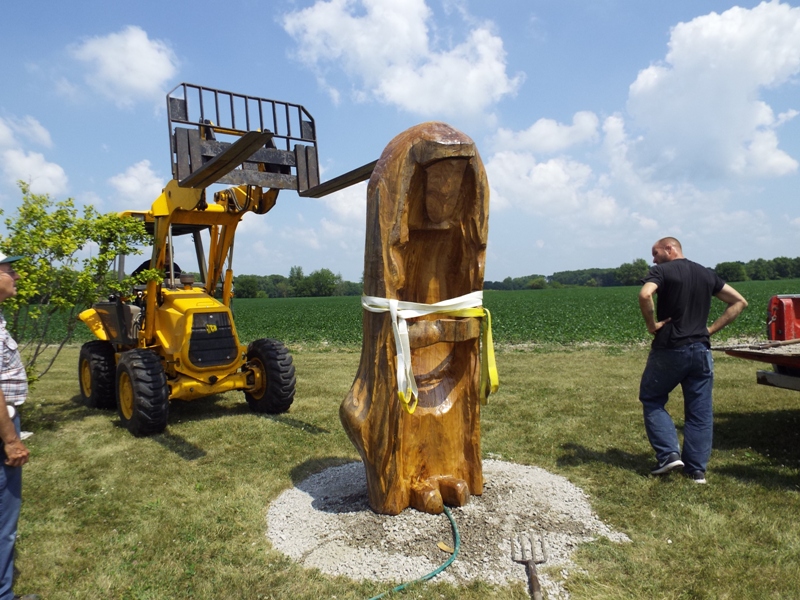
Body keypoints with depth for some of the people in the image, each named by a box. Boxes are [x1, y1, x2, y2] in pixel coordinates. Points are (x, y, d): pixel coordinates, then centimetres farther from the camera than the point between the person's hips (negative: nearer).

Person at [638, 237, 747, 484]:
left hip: (669, 349, -5)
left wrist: (652, 324, -13)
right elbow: (739, 302, 15)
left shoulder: (662, 271, -6)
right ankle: (697, 469, 14)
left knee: (651, 399, 12)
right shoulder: (707, 274, 13)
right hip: (701, 350, 5)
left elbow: (645, 295, -27)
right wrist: (712, 328, 8)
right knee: (700, 412, 10)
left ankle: (669, 454, 3)